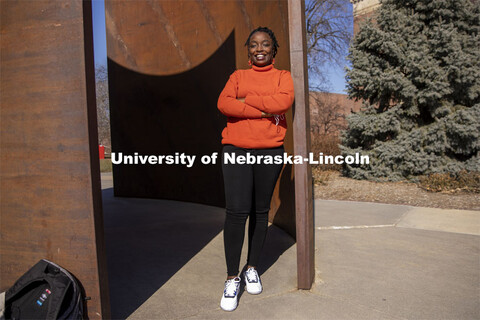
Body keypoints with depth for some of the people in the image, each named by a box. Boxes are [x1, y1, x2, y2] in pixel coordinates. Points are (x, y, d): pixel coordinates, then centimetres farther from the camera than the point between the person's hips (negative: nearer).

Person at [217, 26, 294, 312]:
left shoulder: (282, 76, 13)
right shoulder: (238, 76, 15)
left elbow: (284, 102, -10)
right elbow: (224, 104, -4)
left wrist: (245, 99, -7)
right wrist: (264, 111, -11)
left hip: (270, 151, 0)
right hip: (236, 149, 0)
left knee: (260, 211, 7)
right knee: (237, 211, -8)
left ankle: (253, 268, 25)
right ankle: (232, 278, 5)